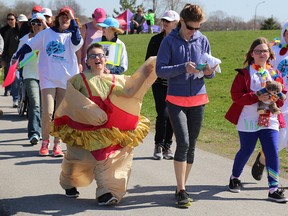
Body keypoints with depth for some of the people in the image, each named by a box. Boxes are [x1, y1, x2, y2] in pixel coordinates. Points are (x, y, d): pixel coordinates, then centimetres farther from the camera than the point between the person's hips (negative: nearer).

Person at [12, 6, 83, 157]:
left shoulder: (71, 36, 4)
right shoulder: (46, 33, 5)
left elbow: (77, 41, -20)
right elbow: (29, 46, 9)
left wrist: (73, 20, -19)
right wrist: (17, 57, 2)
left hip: (66, 80, 1)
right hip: (48, 79, -1)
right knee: (48, 112, -10)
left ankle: (57, 144, 16)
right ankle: (45, 141, 10)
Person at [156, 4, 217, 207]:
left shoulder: (203, 41, 4)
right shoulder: (170, 41, -5)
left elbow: (210, 72, 10)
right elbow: (160, 70, -9)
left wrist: (209, 72, -14)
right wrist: (183, 68, -23)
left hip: (198, 99, 4)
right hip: (176, 100, -3)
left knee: (191, 145, 7)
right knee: (183, 143, -14)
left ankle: (182, 187, 19)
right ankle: (181, 190, -7)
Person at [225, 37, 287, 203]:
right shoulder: (244, 73, -2)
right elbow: (236, 95, -11)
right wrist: (257, 97, -21)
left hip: (270, 120, 3)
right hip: (248, 121, -2)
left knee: (272, 153, -6)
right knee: (246, 151, 9)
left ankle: (274, 188, -2)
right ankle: (235, 177, 34)